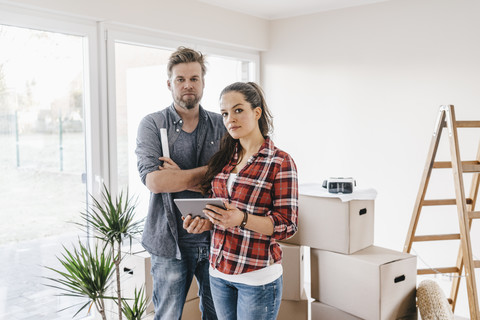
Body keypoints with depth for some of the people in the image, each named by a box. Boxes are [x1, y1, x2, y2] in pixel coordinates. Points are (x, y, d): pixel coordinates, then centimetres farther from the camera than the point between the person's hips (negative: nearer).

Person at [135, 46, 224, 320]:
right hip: (171, 240, -2)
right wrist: (207, 170, -14)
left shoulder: (221, 125, 4)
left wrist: (179, 177, -14)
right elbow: (153, 180, -17)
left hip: (214, 237, 2)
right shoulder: (152, 125, -2)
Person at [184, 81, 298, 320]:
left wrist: (242, 219, -26)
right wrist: (205, 222, -4)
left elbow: (287, 225, -13)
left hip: (258, 276, -5)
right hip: (219, 270, 6)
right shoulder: (224, 158, 7)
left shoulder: (280, 162, -11)